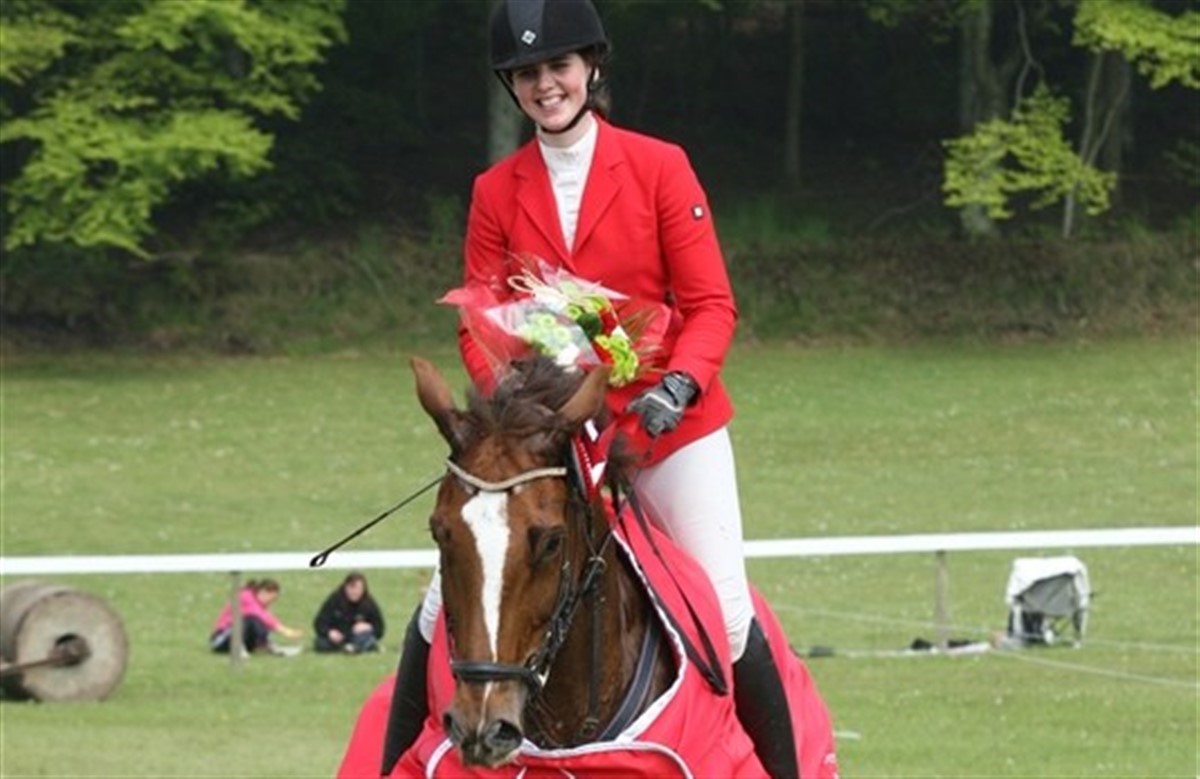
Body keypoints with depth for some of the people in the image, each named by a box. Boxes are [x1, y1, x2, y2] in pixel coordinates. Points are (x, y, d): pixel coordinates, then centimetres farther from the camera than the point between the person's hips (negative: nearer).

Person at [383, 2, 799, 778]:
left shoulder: (660, 167, -4)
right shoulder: (497, 191, 3)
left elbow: (711, 305, -6)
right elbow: (479, 325, 3)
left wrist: (679, 383, -24)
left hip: (667, 423, -2)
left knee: (725, 611, -7)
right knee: (445, 601, -4)